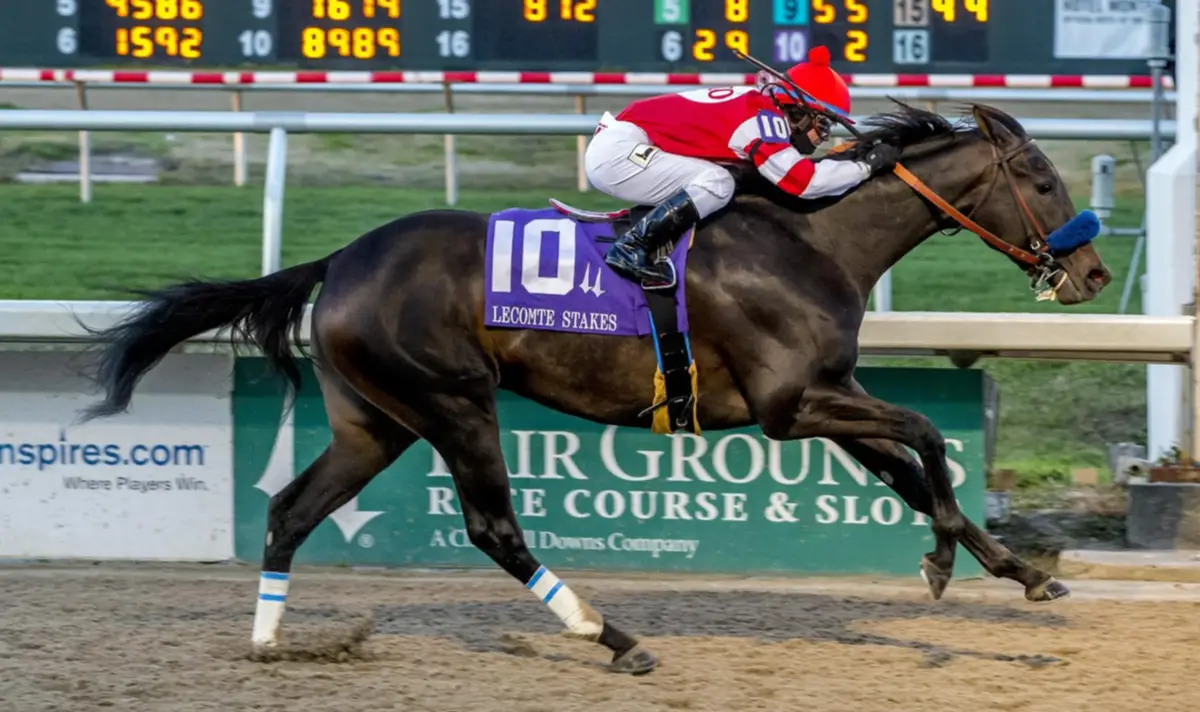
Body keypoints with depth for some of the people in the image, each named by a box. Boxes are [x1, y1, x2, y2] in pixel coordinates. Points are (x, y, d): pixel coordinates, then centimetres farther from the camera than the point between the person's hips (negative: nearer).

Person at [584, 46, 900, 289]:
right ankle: (629, 249, -19)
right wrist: (868, 165, -14)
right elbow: (803, 180, -23)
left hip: (612, 147, 10)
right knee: (717, 183, -20)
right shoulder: (763, 116, -16)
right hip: (617, 152, -10)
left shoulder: (755, 106, 12)